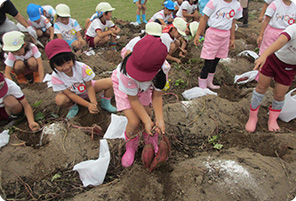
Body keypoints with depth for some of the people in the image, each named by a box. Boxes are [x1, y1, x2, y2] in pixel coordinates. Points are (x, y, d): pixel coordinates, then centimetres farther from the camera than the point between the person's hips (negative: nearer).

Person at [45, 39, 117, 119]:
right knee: (59, 100, -34)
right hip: (75, 96, 0)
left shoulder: (82, 67, -29)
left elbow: (89, 86, -18)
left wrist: (94, 103, -33)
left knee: (110, 82, -23)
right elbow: (71, 94, -24)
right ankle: (74, 106, 1)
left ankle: (105, 103, 4)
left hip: (87, 89, 0)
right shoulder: (56, 77, -27)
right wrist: (88, 105, -33)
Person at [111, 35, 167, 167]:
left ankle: (151, 144, 26)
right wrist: (147, 121, -31)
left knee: (146, 114, -6)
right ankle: (131, 147, 19)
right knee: (134, 122, -13)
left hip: (144, 87, 3)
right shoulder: (127, 72, -44)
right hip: (123, 86, -3)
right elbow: (133, 99, -30)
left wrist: (160, 120, -30)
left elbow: (157, 96, -22)